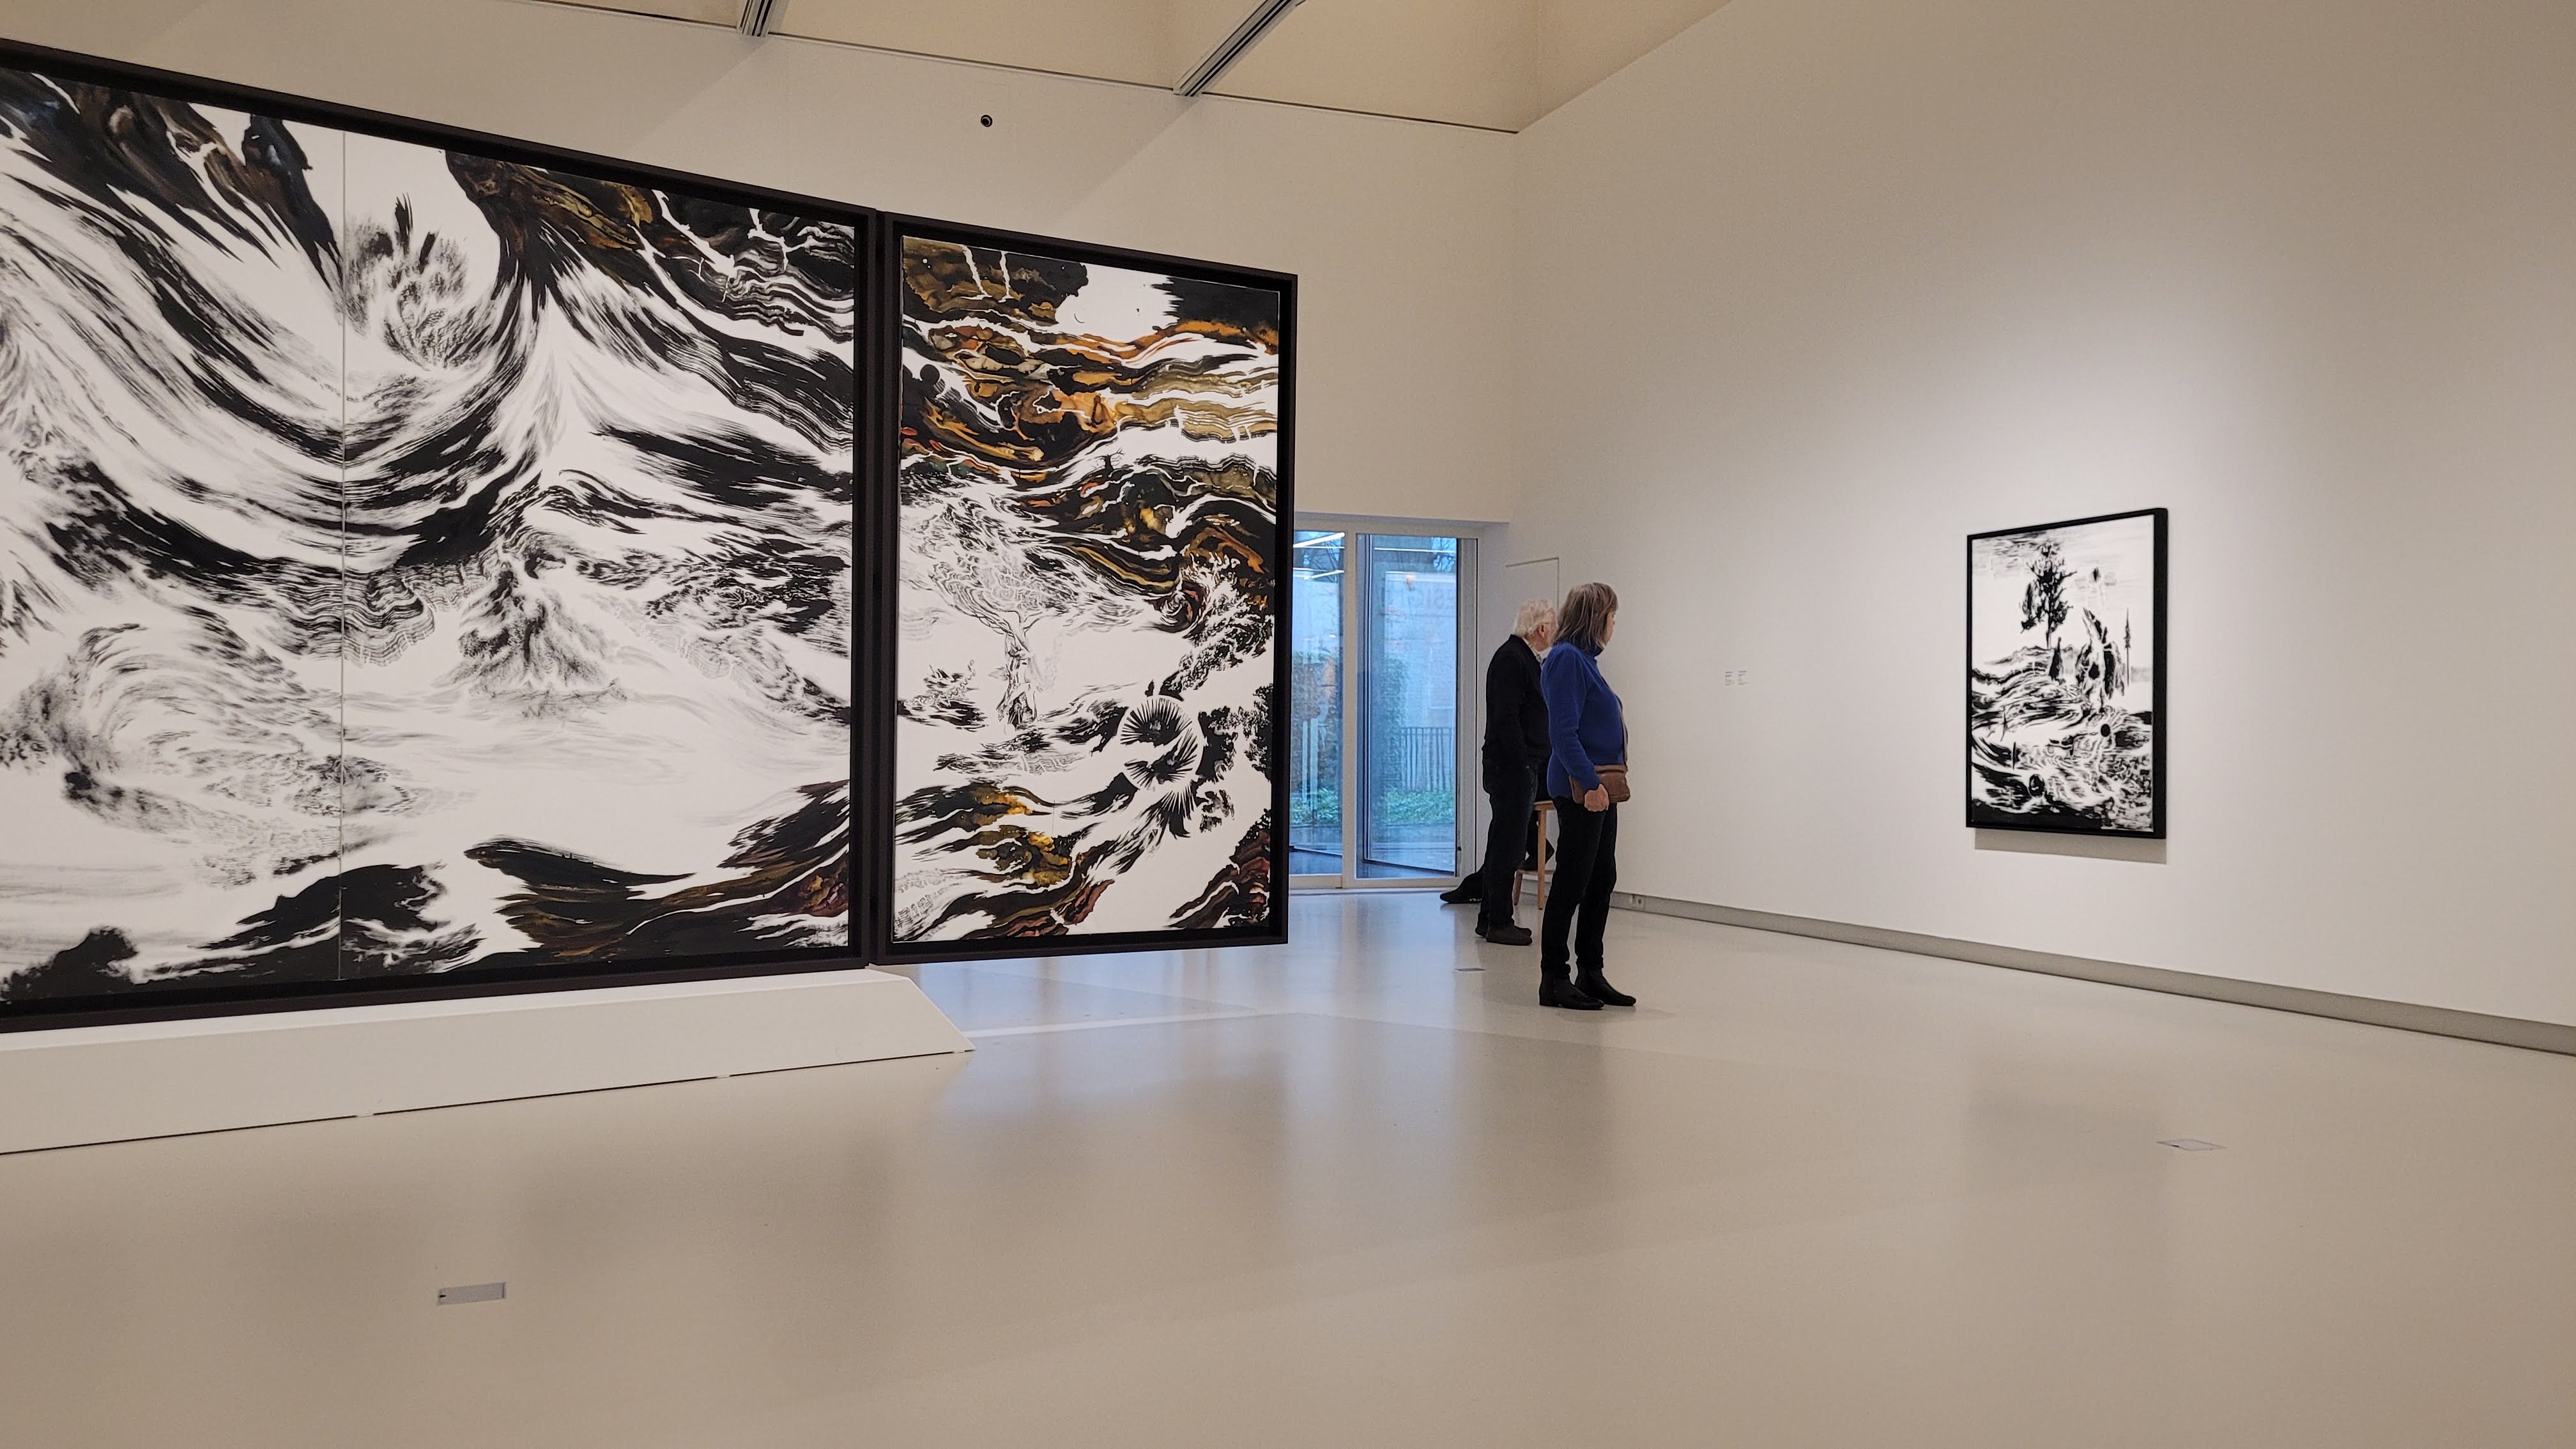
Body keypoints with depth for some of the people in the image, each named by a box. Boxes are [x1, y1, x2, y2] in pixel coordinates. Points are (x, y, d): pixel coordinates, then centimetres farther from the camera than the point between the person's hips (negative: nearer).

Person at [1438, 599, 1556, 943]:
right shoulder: (1511, 659, -14)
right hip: (1512, 768, -10)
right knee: (1508, 844, -5)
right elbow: (1506, 718, -21)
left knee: (1507, 842, 14)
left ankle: (1492, 919, 21)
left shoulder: (1525, 658, 17)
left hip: (1524, 768, 10)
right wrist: (1523, 766, -22)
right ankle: (1498, 923, 0)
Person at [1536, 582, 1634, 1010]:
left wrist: (1602, 781, 17)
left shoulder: (1583, 658, 17)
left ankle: (1590, 973, 21)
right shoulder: (1567, 658, -13)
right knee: (1571, 883, -4)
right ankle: (1554, 979, 4)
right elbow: (1563, 732, -20)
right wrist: (1590, 783, -23)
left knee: (1602, 881, 12)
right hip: (1581, 791, -10)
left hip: (1599, 787, 10)